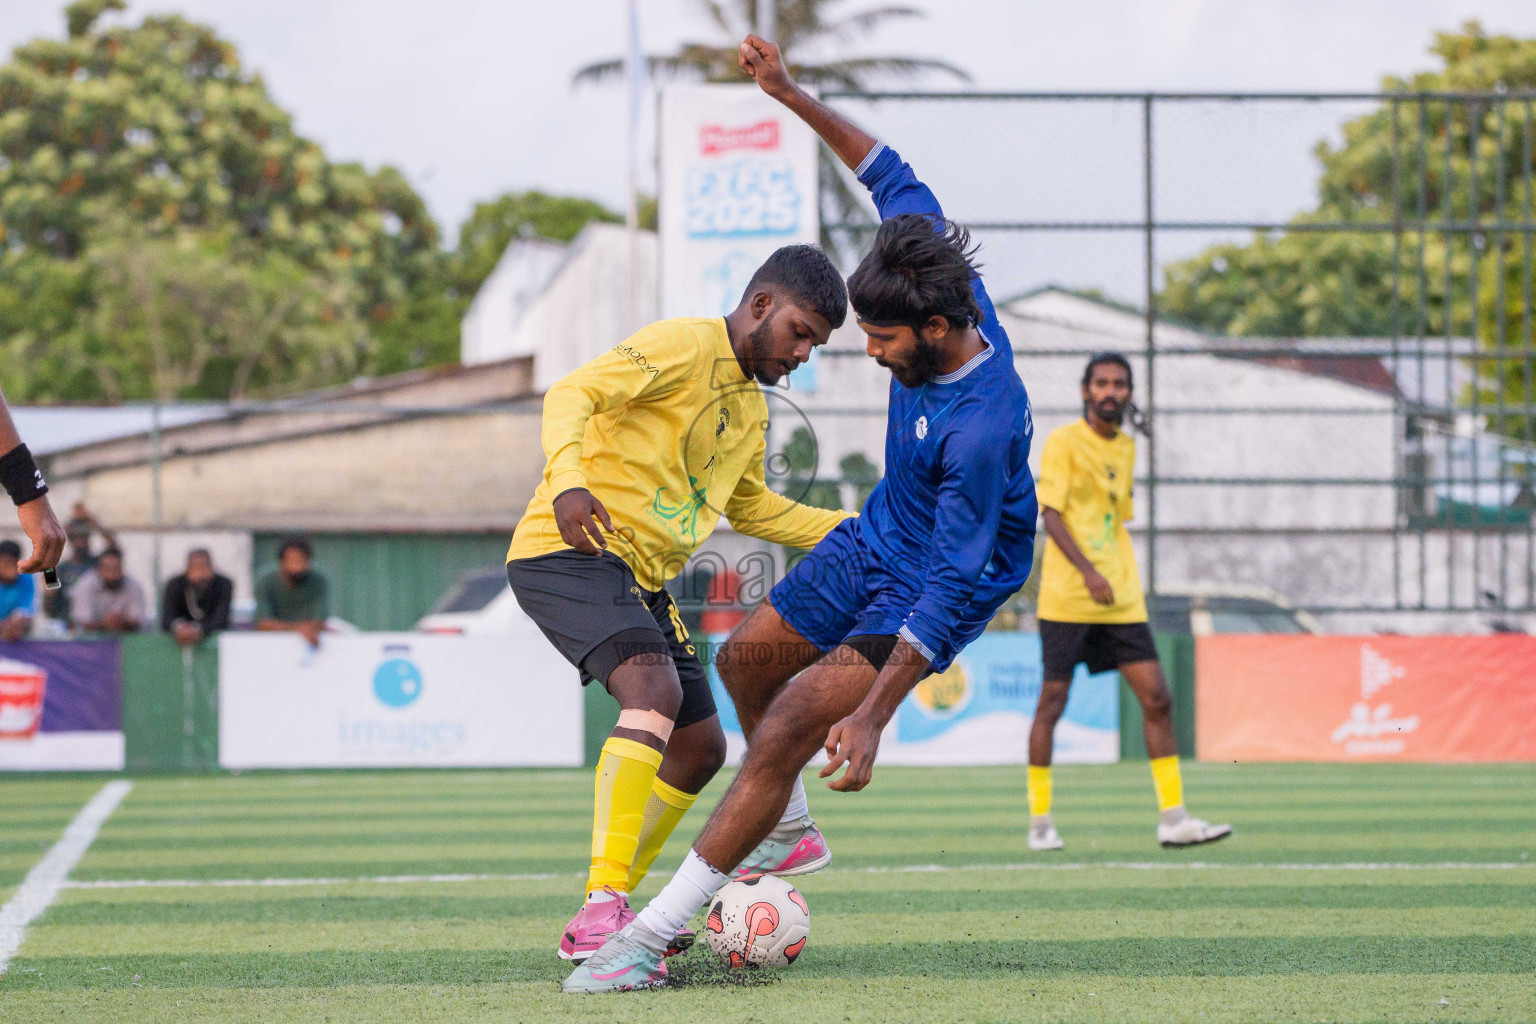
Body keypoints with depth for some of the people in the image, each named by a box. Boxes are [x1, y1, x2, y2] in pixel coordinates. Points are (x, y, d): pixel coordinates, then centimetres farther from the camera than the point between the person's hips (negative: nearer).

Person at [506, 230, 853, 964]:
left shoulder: (751, 406, 20)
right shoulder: (683, 346, -10)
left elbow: (747, 506, 34)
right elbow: (572, 394, -21)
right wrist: (568, 481, -39)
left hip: (643, 577, 10)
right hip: (571, 549, -10)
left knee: (701, 747, 11)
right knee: (655, 690, -31)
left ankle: (599, 922, 21)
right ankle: (603, 907, -37)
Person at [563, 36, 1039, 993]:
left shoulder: (984, 426, -38)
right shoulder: (953, 294, -17)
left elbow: (955, 585, -35)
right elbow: (894, 179, 0)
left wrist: (874, 715, -37)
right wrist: (794, 97, -2)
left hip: (935, 589, -9)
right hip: (878, 537, 9)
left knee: (791, 726, -19)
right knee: (746, 657, 22)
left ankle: (653, 937, -16)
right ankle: (789, 831, 44)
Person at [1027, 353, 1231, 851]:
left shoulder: (1126, 447, 14)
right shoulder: (1063, 442, -5)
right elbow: (1051, 515, -12)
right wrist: (1088, 571, -23)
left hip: (1121, 599, 6)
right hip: (1067, 597, -6)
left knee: (1156, 698, -2)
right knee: (1052, 700, -1)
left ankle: (1172, 818, 1)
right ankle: (1039, 821, 9)